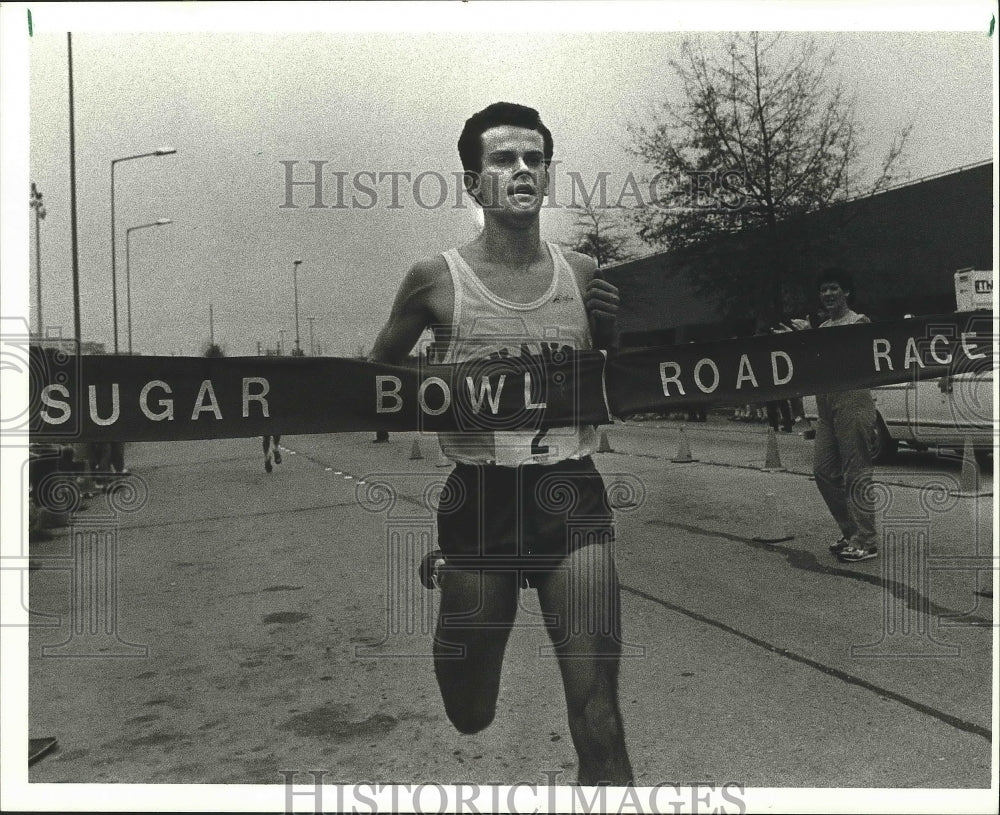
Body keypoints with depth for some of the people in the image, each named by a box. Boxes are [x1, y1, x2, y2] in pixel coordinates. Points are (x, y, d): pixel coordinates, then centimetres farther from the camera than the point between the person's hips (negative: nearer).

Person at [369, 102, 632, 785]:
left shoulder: (587, 275, 4)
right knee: (470, 715, 15)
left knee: (599, 718, -5)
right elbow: (378, 373, 11)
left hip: (573, 497, 1)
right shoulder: (436, 279, -3)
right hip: (479, 500, -1)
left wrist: (621, 336, -4)